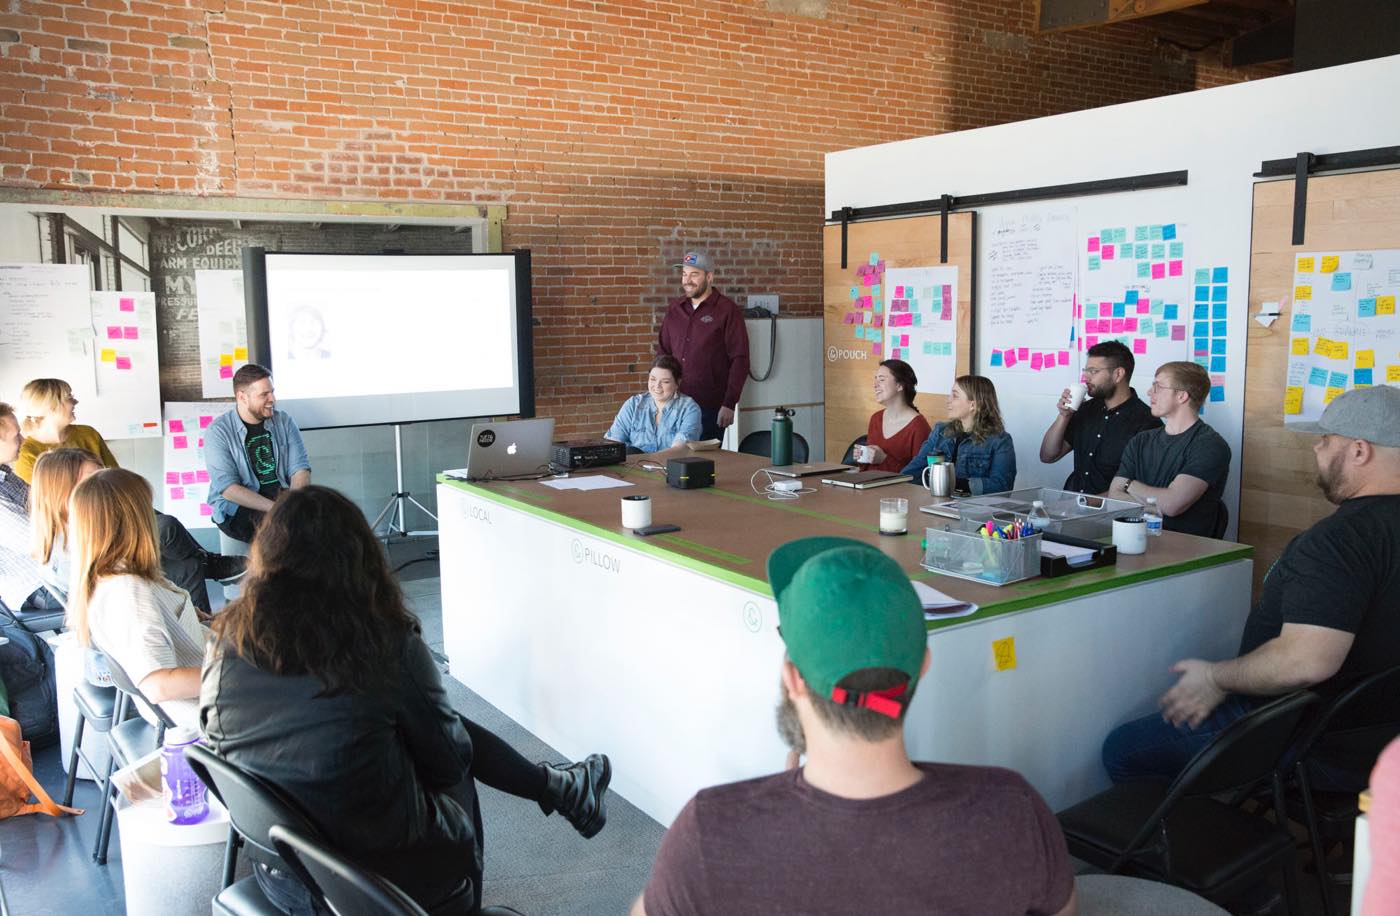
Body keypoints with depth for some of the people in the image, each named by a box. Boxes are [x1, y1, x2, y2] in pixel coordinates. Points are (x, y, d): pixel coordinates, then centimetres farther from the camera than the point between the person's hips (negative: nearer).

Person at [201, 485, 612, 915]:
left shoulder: (227, 643, -11)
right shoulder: (390, 646, -24)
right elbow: (449, 762, -10)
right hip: (394, 875, -5)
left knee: (457, 733, 23)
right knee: (461, 742, 25)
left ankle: (562, 788, 44)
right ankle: (565, 790, 47)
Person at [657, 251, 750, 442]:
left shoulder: (727, 310, -4)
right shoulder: (674, 309, 12)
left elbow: (739, 360, -7)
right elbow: (663, 353, 18)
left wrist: (729, 404, -13)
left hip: (710, 407, -4)